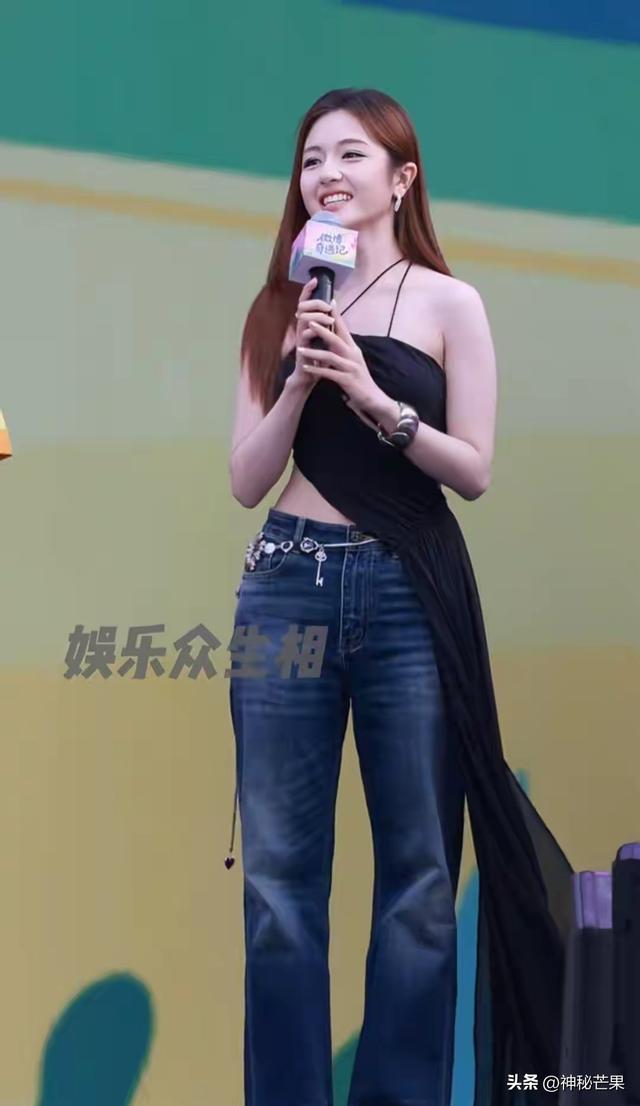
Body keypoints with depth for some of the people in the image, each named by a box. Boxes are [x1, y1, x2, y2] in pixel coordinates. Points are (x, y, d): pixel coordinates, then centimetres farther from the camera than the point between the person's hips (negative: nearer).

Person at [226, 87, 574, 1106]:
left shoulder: (448, 303, 2)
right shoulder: (280, 310, 12)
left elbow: (475, 471, -3)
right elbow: (247, 479, 6)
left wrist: (371, 395, -15)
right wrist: (300, 378, -8)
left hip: (408, 593, -3)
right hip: (287, 587, 3)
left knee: (418, 870, 2)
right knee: (278, 870, 2)